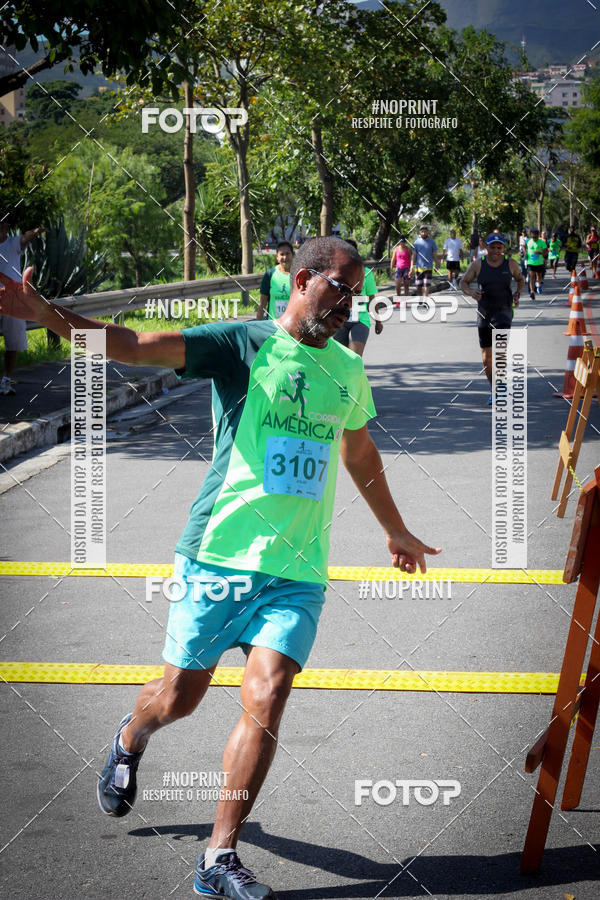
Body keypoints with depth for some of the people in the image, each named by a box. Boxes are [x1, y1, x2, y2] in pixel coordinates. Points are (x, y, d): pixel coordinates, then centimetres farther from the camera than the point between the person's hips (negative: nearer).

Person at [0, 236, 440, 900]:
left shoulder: (347, 370, 11)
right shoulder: (242, 345, -6)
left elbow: (360, 453, 30)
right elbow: (133, 345, -18)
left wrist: (395, 531, 41)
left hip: (297, 570, 3)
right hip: (219, 553, -3)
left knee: (265, 700, -12)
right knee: (179, 696, 8)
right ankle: (130, 741, 46)